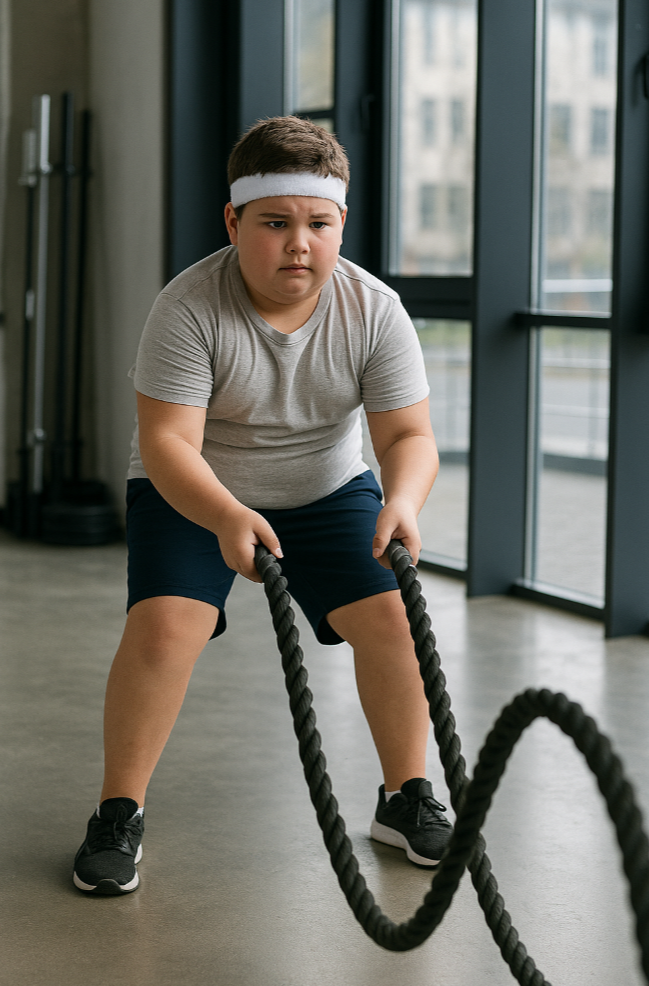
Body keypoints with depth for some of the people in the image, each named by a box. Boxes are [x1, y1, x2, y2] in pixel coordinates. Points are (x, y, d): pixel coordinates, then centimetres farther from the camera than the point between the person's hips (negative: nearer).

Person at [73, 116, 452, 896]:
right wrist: (228, 519, -48)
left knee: (392, 618, -10)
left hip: (326, 490, 3)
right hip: (193, 493, -3)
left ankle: (406, 800, 9)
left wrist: (402, 502, -40)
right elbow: (167, 441, -30)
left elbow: (409, 434, -18)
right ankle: (118, 816, -7)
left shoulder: (374, 312, -18)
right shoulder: (188, 310, -27)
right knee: (163, 625, -22)